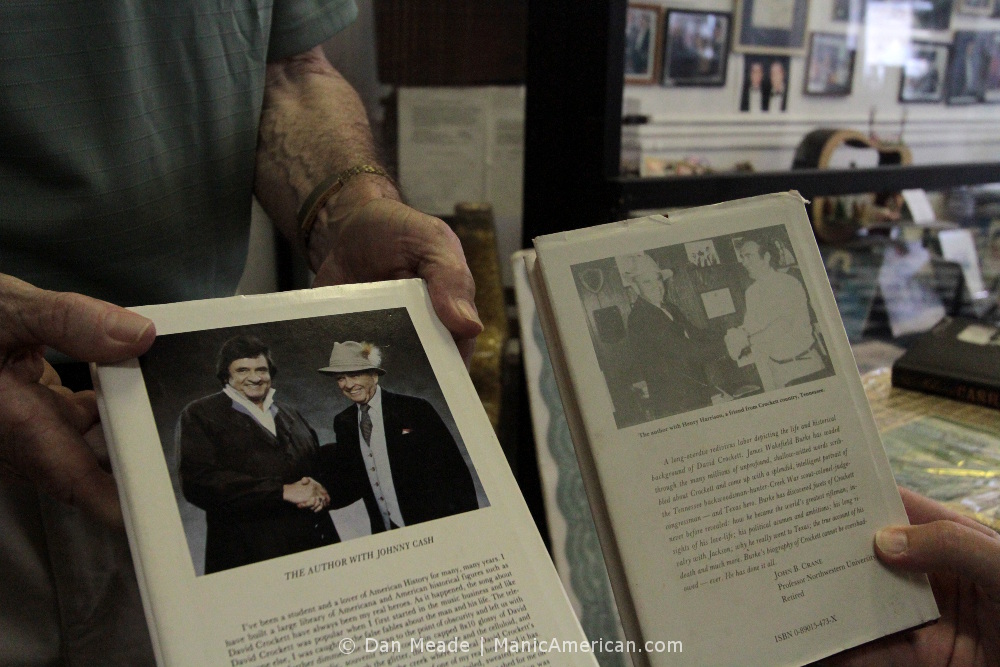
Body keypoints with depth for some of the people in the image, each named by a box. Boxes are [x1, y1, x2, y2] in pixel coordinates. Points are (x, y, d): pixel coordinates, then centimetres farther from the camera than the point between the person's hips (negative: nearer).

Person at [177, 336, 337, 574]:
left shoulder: (291, 415, 20)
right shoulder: (199, 415, 2)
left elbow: (321, 469, 22)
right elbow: (198, 482, -12)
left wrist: (319, 493, -4)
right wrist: (283, 491, -15)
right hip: (249, 554, -5)